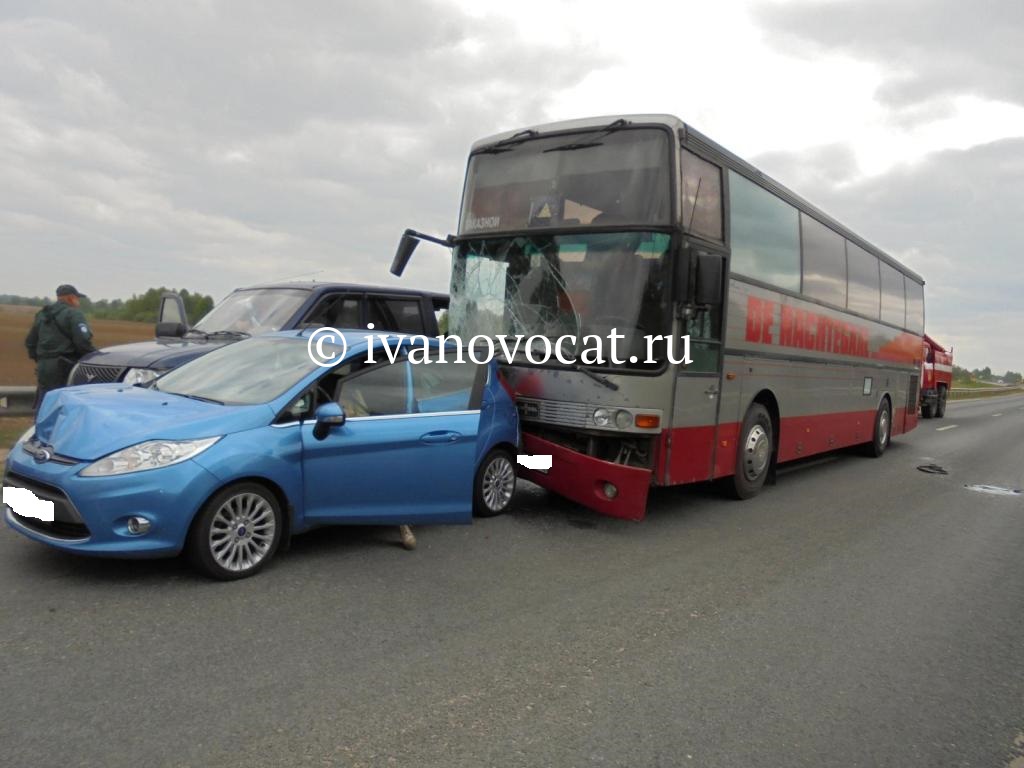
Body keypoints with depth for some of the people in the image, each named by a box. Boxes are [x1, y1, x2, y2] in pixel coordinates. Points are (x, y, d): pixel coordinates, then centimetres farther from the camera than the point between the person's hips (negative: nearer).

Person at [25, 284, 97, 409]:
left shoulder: (42, 315, 19)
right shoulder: (73, 314, -7)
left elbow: (30, 341, 23)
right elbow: (82, 342, -18)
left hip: (43, 366, 8)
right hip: (64, 367, -8)